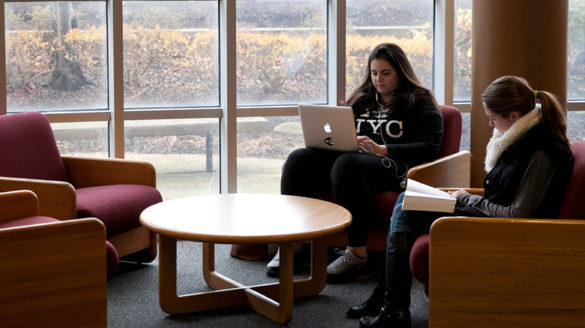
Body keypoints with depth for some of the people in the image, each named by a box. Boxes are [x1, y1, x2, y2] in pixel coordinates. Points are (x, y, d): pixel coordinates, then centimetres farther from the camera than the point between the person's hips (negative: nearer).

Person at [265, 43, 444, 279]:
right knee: (299, 159, -21)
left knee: (345, 164, -38)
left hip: (391, 166, -6)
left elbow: (429, 148, -5)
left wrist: (382, 149, -15)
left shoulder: (420, 102, 8)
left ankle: (357, 251, -36)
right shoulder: (362, 99, 27)